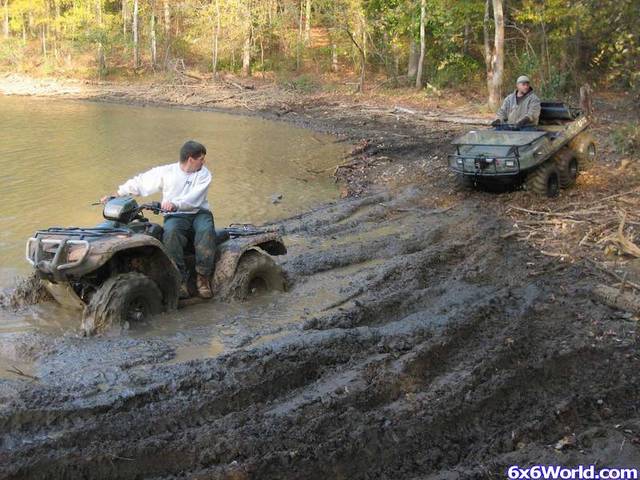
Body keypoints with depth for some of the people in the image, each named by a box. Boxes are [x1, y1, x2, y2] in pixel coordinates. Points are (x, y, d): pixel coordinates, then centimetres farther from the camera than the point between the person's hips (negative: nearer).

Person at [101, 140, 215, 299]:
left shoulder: (204, 174, 4)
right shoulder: (166, 172, 6)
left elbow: (194, 198, -14)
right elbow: (139, 182, 10)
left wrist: (176, 204, -32)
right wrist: (116, 195, 0)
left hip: (199, 213, 0)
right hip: (175, 216, 0)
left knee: (206, 230, -35)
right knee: (170, 232, -35)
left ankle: (203, 277, -26)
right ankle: (181, 279, -30)